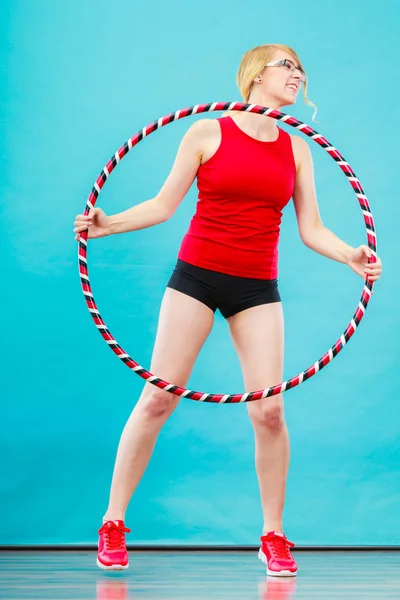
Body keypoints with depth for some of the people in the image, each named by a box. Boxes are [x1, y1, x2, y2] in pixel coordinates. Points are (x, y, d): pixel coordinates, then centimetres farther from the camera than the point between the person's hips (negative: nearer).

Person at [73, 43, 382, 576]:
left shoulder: (296, 149, 10)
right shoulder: (207, 134, 0)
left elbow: (311, 230, 8)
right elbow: (164, 205, 2)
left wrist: (351, 257, -10)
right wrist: (106, 224, -11)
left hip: (257, 288, 3)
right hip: (196, 274, -3)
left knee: (269, 411, -5)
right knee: (158, 398, -5)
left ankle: (273, 536, 11)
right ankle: (113, 525, 8)